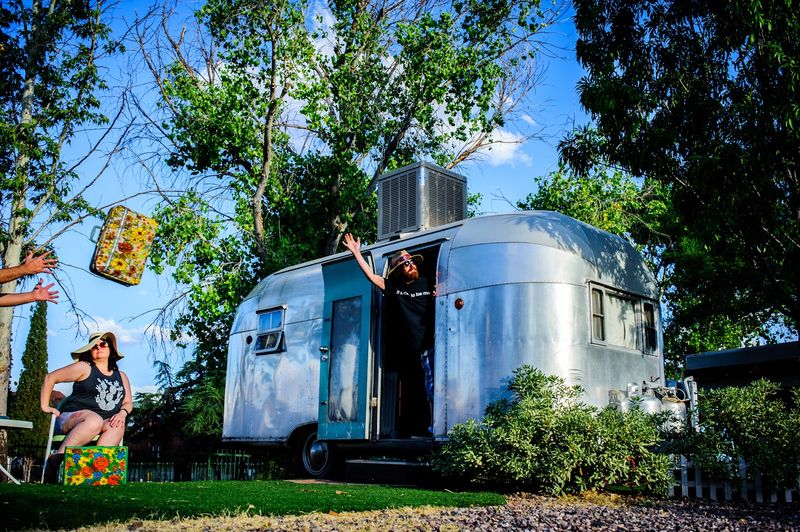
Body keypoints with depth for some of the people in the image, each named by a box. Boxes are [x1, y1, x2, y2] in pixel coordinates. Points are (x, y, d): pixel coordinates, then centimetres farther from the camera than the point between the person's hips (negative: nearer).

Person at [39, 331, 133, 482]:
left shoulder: (121, 376, 19)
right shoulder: (84, 368, 6)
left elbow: (128, 402, 17)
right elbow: (50, 378, 9)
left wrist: (122, 413, -6)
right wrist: (45, 406, 2)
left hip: (104, 425, 4)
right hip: (70, 418, -4)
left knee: (118, 427, -31)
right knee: (94, 420, -39)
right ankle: (56, 460, -35)